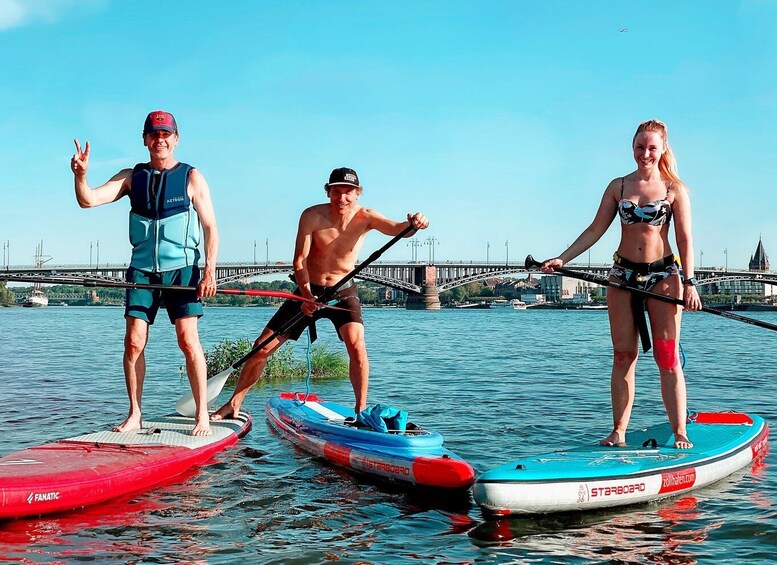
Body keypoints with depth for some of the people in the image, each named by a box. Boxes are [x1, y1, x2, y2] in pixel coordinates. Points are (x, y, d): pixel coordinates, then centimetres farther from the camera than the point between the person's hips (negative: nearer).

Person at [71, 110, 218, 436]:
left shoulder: (191, 178, 3)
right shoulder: (132, 177, 10)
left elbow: (210, 227, 0)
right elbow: (88, 200, 2)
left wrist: (210, 269, -10)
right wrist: (80, 175, -19)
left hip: (182, 269, -3)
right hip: (142, 271, 3)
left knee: (188, 340, -10)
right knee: (133, 343, -2)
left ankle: (202, 415, -1)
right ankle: (134, 415, 9)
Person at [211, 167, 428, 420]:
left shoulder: (365, 217, -13)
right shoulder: (312, 216, -16)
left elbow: (397, 228, -31)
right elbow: (300, 260, -19)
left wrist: (413, 224, -54)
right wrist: (306, 295, -34)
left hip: (344, 292, 0)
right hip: (309, 291, 1)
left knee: (356, 346, -26)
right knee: (262, 348, 0)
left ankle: (361, 410, -10)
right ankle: (234, 404, 17)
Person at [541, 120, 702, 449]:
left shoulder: (675, 189, 1)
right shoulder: (618, 186, 9)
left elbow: (684, 240, -2)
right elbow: (595, 230, 8)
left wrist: (689, 283, -11)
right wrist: (562, 259, -1)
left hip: (663, 275, -2)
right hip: (623, 274, 3)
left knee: (667, 356, -3)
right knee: (623, 355, 3)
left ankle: (679, 432, 3)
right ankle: (618, 432, 7)